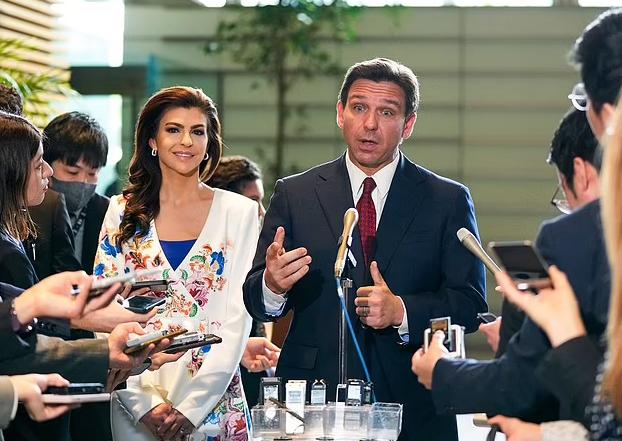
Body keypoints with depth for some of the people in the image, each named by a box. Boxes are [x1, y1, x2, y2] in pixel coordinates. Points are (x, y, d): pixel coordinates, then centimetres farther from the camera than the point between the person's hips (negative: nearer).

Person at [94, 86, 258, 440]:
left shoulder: (239, 212, 1)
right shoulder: (124, 212, 4)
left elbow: (238, 317, -4)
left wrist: (192, 405, -13)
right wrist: (144, 402, -13)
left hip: (214, 400, 0)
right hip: (136, 405, 1)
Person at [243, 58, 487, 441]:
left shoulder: (449, 201, 2)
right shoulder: (294, 194, 4)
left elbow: (471, 304, -3)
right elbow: (255, 299, 0)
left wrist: (402, 312, -19)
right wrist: (273, 286, -23)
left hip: (413, 408, 0)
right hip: (312, 397, 1)